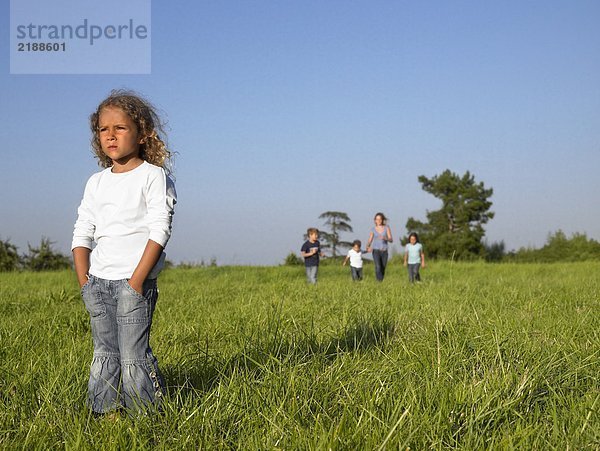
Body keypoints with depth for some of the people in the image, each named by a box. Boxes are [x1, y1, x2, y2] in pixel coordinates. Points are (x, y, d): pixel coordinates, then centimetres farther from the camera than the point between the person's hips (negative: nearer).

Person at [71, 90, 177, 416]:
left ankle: (145, 413, 5)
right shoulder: (96, 182, 14)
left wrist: (137, 279, -17)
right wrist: (83, 278, 1)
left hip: (133, 281, -6)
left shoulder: (153, 176, -3)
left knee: (133, 355, -6)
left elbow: (159, 230, -11)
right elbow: (82, 232, 14)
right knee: (103, 354, 11)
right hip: (97, 282, 6)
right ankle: (102, 412, 18)